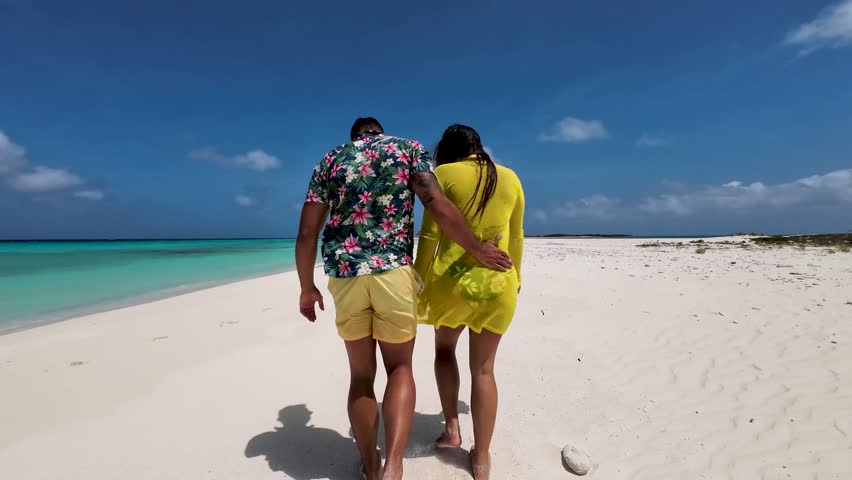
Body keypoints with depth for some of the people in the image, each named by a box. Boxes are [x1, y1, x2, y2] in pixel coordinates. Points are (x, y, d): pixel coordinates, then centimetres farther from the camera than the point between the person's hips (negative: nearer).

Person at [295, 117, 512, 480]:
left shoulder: (330, 160, 15)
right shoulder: (408, 148, 9)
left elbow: (307, 233, 8)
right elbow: (439, 207, -6)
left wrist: (307, 288, 17)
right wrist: (478, 251, 3)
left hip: (345, 275, 2)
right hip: (393, 271, -2)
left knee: (361, 375, 16)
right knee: (400, 367, 14)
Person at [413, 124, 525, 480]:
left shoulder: (443, 175, -2)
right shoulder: (510, 178, 9)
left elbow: (429, 235, -7)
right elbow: (516, 237, 15)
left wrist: (419, 284, 0)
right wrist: (515, 276, 29)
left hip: (451, 281, -2)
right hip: (498, 285, 3)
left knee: (444, 347, 25)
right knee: (484, 369, 13)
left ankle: (451, 428, 26)